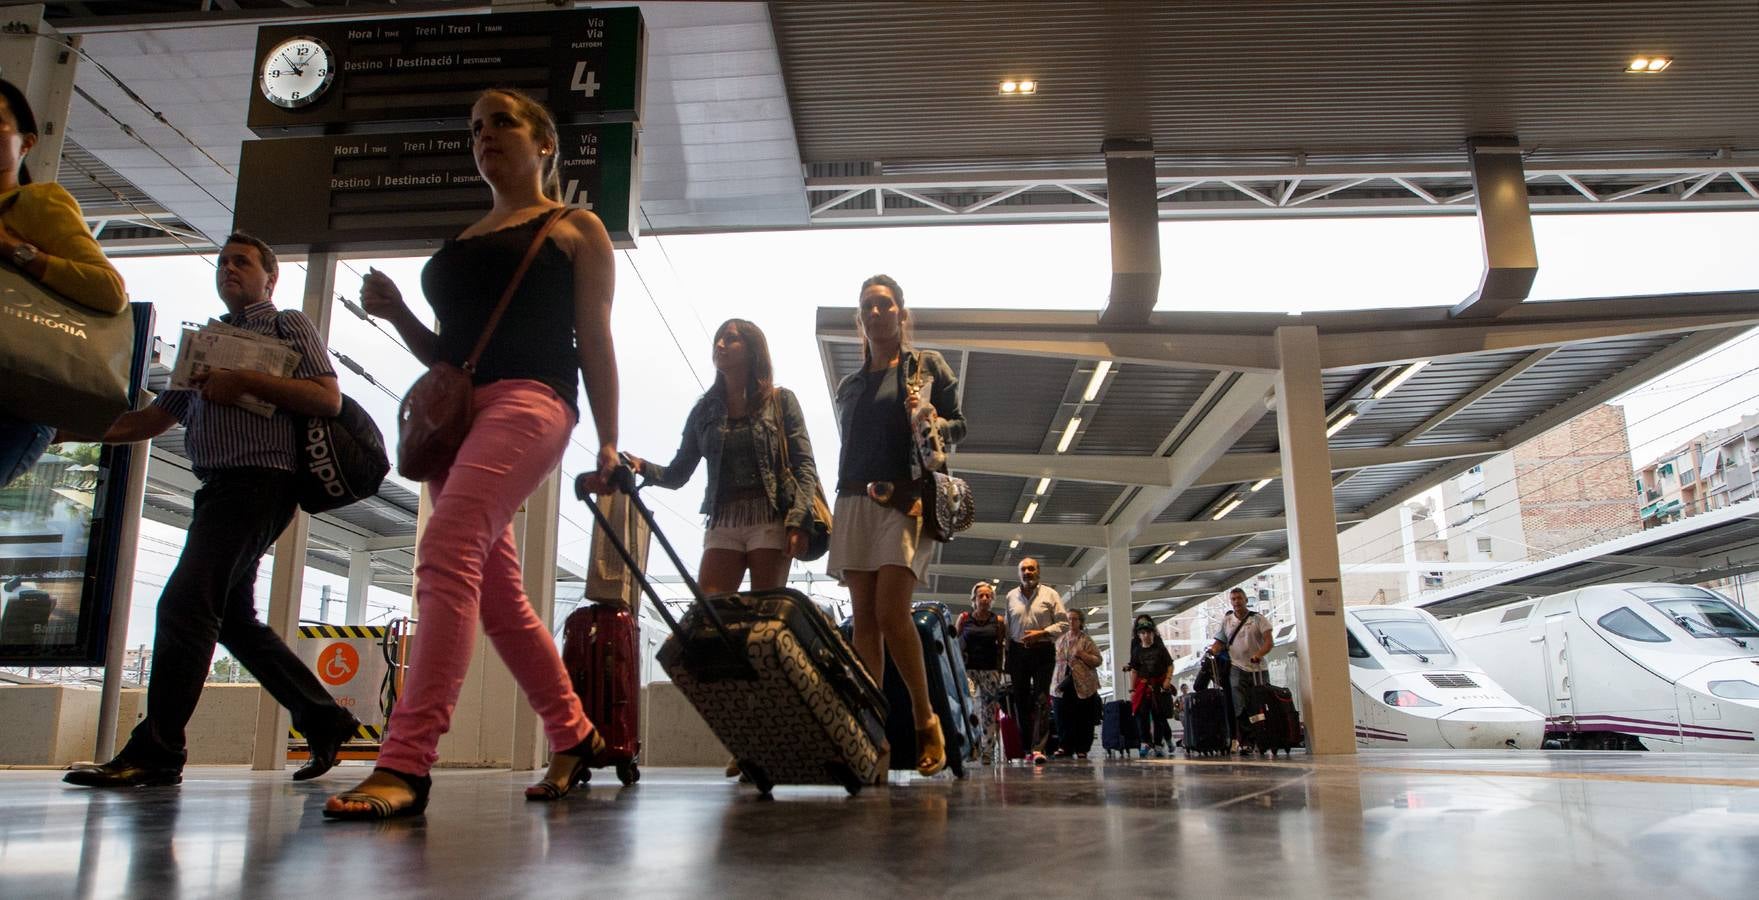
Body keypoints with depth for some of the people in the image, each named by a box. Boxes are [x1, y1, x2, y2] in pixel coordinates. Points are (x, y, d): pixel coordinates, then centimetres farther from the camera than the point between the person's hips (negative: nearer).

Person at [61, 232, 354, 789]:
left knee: (184, 602, -17)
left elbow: (328, 399, -8)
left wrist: (246, 382, -14)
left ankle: (155, 750, -17)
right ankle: (325, 721, 14)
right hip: (220, 487, 9)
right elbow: (155, 417, 24)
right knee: (234, 619, 8)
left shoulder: (288, 325, 7)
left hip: (259, 480, -9)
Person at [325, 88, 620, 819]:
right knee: (495, 593, 6)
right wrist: (395, 313, 10)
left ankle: (404, 765, -31)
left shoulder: (575, 228, 11)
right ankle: (575, 736, 19)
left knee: (446, 556, -26)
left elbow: (595, 340, 4)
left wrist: (608, 442, -4)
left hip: (529, 398, -8)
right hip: (454, 411, 8)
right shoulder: (461, 242, 28)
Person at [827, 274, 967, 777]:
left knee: (891, 610, -17)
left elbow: (959, 425, 9)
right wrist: (829, 513, 15)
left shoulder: (928, 366, 11)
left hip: (908, 497, -5)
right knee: (864, 617, -2)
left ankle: (926, 720, -3)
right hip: (855, 503, 5)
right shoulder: (849, 387, 22)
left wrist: (932, 419, -12)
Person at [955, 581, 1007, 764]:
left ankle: (987, 753, 6)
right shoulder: (964, 618, 5)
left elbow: (1001, 648, 8)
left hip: (990, 670, 1)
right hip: (967, 669, -1)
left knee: (989, 711, 0)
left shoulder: (998, 621, 5)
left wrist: (999, 671, 3)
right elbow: (955, 642, 10)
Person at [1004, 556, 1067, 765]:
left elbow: (1063, 623, -1)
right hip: (1018, 651, 3)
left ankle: (1039, 748, -18)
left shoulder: (1050, 595, 3)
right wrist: (1007, 655, 10)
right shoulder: (1011, 596, 11)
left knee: (1041, 699, -11)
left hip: (1043, 651, -3)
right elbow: (1008, 628, 14)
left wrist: (1041, 634, -13)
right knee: (1021, 699, 3)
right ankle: (1027, 745, 12)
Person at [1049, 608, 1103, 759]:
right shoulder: (1060, 640, 16)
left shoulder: (1086, 640, 2)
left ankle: (1081, 749, 8)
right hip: (1063, 684, 3)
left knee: (1083, 719, -1)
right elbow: (1054, 659, 26)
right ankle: (1064, 746, 7)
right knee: (1063, 717, -1)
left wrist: (1082, 655, -15)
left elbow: (1098, 660, -3)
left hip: (1083, 685, -3)